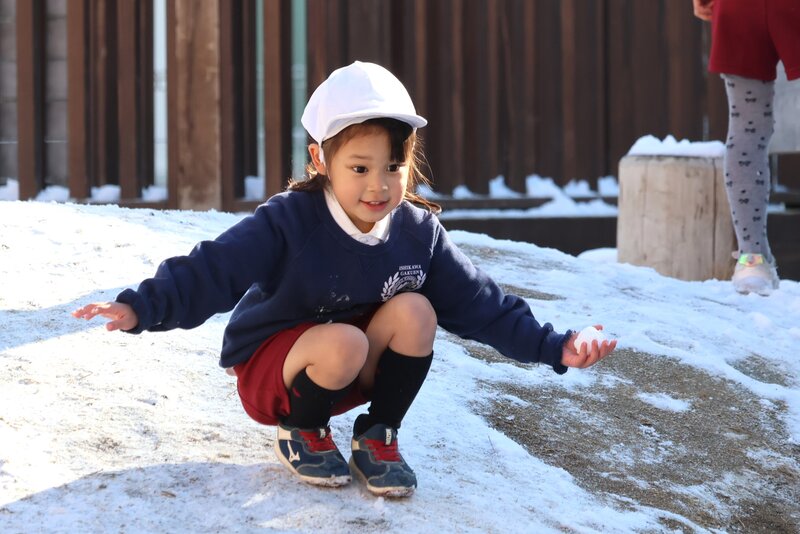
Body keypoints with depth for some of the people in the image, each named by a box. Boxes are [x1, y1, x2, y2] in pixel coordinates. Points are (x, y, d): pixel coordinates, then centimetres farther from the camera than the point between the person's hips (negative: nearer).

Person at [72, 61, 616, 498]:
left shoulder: (418, 233, -8)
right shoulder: (289, 222, -22)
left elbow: (481, 303, -5)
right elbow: (213, 271, -28)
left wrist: (552, 346, -13)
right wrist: (143, 307, -44)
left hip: (359, 373, 5)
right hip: (272, 371, -5)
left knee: (414, 309, -21)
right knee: (344, 343, -35)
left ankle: (378, 440, -3)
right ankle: (304, 434, -3)